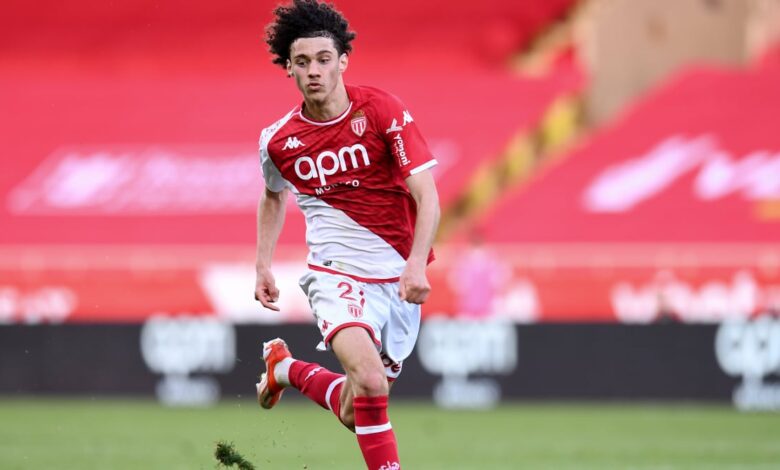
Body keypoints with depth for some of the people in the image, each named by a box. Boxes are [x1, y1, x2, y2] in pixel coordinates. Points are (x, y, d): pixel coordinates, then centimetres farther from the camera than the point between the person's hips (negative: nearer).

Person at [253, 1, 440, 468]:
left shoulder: (382, 110, -10)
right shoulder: (278, 140, -2)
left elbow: (427, 196, -13)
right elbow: (273, 196, 22)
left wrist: (417, 264, -27)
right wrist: (263, 265, 14)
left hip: (399, 277, 1)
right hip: (337, 272, -1)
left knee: (356, 412, 10)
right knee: (369, 380, -30)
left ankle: (287, 368, 38)